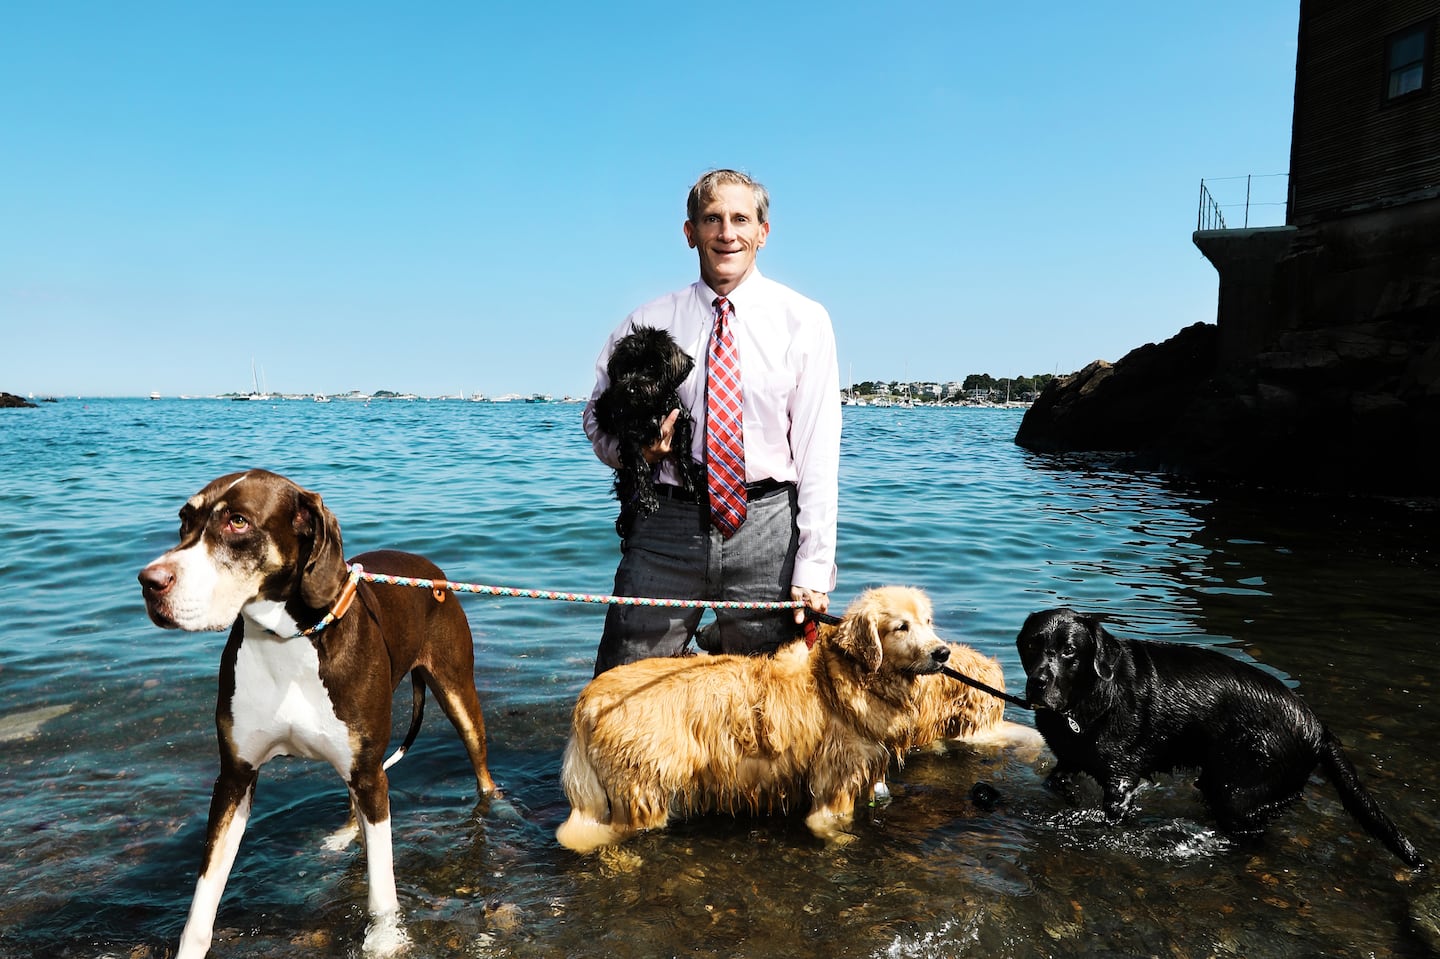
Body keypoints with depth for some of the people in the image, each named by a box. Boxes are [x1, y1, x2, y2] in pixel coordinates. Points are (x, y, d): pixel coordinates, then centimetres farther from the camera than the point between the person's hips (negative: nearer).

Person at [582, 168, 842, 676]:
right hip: (666, 525, 1)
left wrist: (813, 568, -8)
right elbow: (598, 419, 16)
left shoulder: (803, 320, 3)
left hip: (766, 528, -1)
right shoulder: (648, 322, 7)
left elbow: (817, 450, -2)